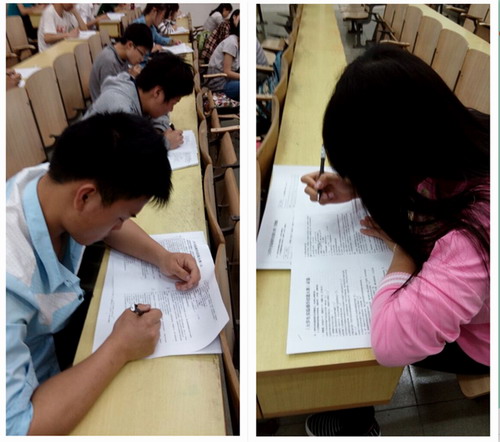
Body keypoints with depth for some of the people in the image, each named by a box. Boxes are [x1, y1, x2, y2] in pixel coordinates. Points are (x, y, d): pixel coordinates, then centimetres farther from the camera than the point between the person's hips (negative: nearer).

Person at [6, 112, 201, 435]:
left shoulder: (57, 182, -19)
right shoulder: (9, 279, -43)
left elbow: (106, 220, 3)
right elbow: (12, 428, -41)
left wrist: (163, 257, -12)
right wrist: (119, 350, -33)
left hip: (59, 330, 6)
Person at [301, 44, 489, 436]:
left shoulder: (470, 235, -46)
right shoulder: (458, 140, -22)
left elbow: (390, 340, -45)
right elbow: (420, 182, 1)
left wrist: (405, 244, -30)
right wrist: (356, 187, -16)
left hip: (472, 339, -6)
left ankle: (352, 418, 38)